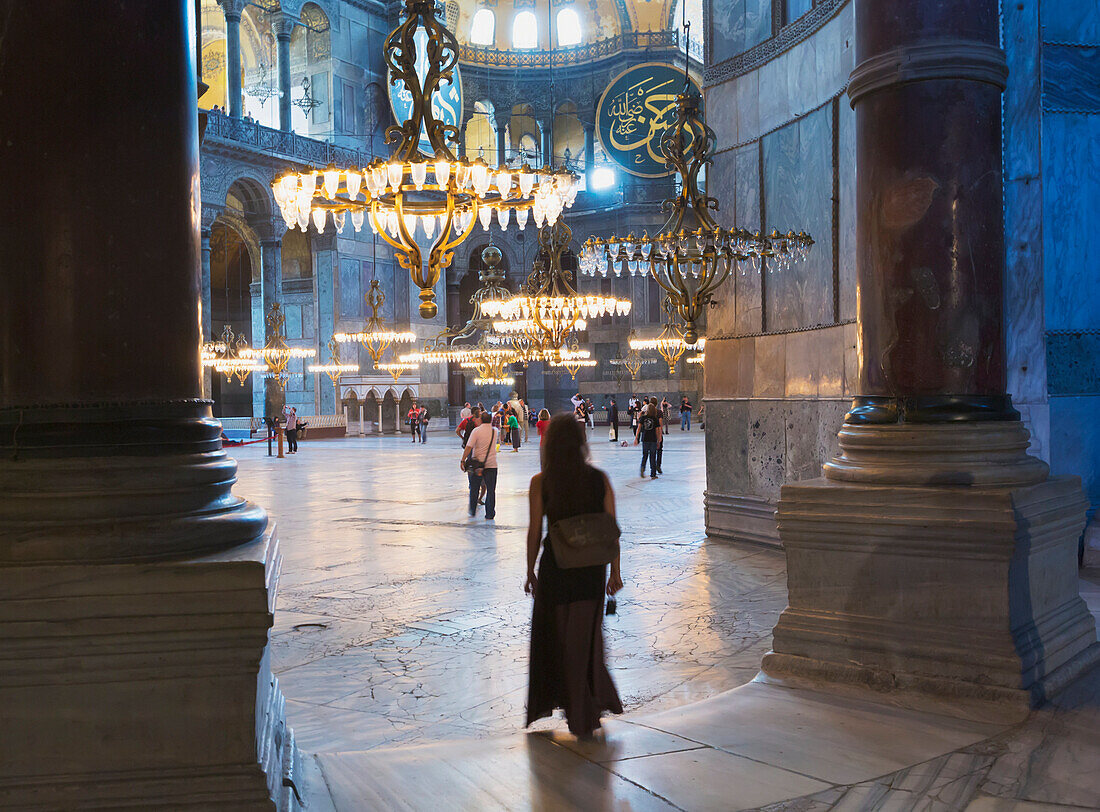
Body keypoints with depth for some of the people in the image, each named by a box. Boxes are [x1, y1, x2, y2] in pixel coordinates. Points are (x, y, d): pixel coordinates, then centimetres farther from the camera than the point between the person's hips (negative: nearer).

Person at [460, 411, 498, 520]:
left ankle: (472, 511, 23)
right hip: (491, 464, 1)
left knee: (474, 488, 15)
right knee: (491, 490, 6)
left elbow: (469, 447, -14)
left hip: (477, 463, -1)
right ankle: (490, 514, 3)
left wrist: (463, 460, -8)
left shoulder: (476, 431, -9)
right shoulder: (495, 431, 2)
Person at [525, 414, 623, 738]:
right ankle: (587, 714, 20)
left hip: (555, 566, -2)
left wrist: (530, 572, 6)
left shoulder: (540, 482, -9)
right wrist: (615, 572, 6)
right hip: (592, 567, 2)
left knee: (557, 640, 15)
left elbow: (534, 532, -6)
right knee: (585, 639, 17)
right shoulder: (600, 479, -4)